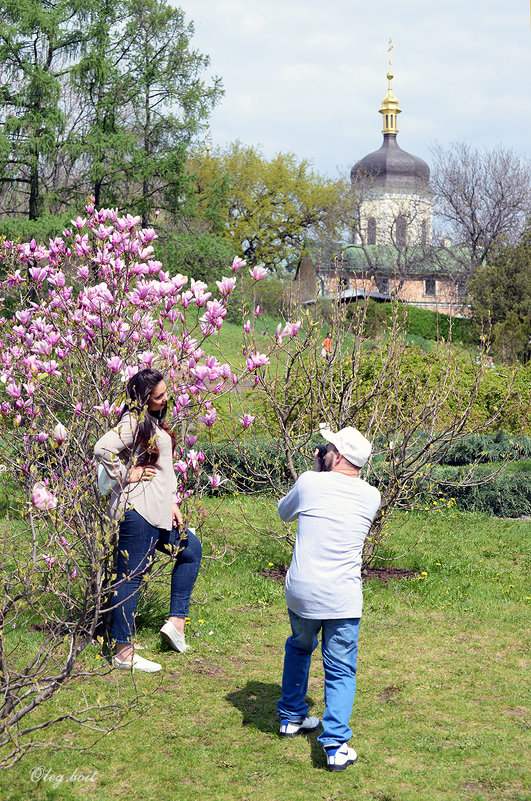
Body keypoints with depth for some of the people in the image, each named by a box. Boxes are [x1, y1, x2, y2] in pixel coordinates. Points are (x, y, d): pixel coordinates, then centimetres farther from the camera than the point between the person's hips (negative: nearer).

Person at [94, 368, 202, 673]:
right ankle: (123, 652, 0)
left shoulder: (154, 421, 15)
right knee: (130, 577, -5)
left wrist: (172, 503, 15)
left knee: (192, 549, 21)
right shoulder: (134, 421, -14)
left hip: (158, 511, 10)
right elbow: (103, 449, -28)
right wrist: (126, 475, -15)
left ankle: (176, 621, 20)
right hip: (137, 509, -10)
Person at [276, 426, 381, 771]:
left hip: (301, 593, 1)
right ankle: (336, 745, -5)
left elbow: (284, 511, 18)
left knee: (299, 648, 28)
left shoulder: (310, 483, -3)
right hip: (343, 598, -1)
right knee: (341, 671, 8)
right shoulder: (371, 496, 1)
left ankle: (291, 717, 40)